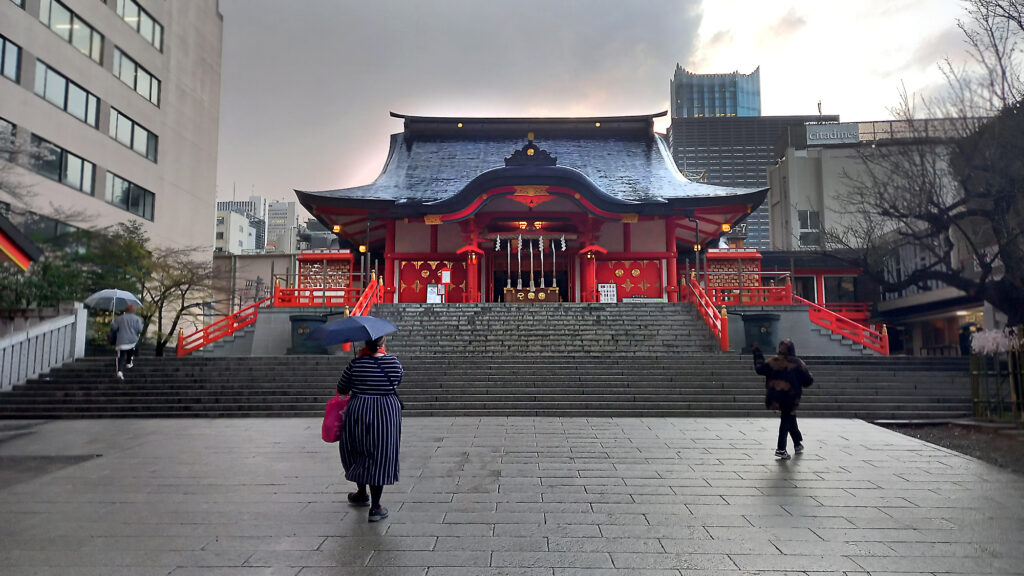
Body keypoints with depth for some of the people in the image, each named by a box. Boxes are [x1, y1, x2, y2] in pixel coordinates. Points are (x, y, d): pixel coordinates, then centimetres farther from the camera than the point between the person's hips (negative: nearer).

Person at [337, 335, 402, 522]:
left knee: (358, 453, 21)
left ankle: (362, 494, 39)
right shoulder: (393, 362, -6)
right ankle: (375, 508, 8)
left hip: (358, 413, 0)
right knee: (380, 458, 6)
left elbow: (342, 389, 2)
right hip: (386, 414, 0)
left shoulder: (355, 364, -9)